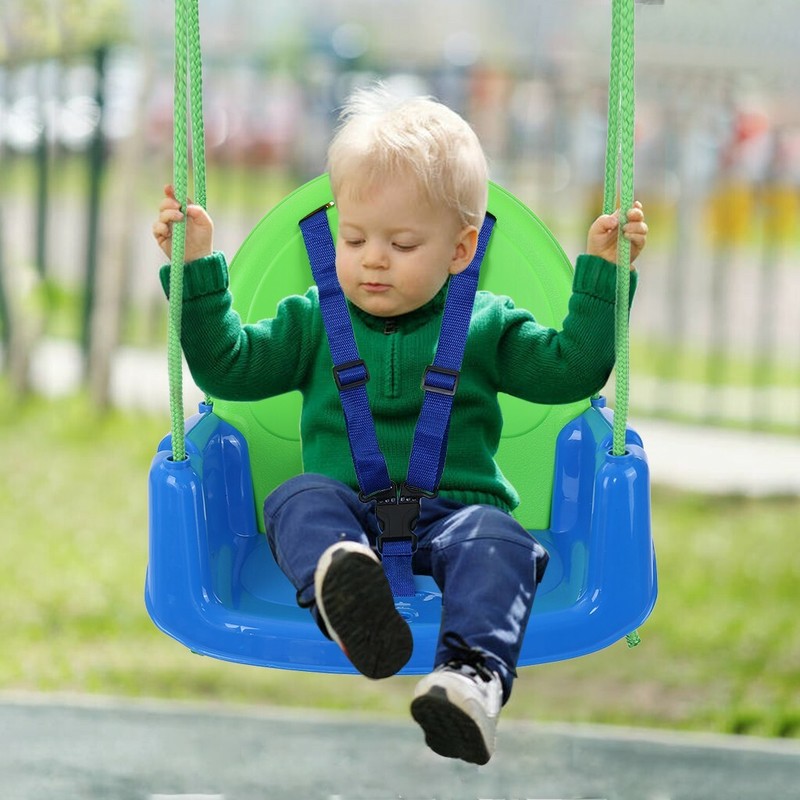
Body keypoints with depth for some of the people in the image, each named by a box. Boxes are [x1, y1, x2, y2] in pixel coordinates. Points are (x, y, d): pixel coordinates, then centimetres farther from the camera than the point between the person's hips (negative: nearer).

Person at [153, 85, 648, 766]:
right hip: (348, 509, 1)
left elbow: (573, 368, 11)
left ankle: (473, 673, -60)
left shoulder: (486, 326, 15)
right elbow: (228, 364, 13)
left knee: (495, 540, -34)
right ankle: (337, 581, -67)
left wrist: (603, 274, 3)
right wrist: (196, 268, 6)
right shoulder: (314, 322, 18)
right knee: (300, 500, -31)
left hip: (454, 507, -1)